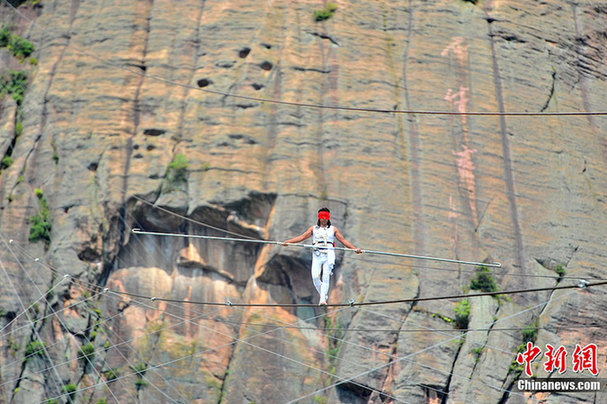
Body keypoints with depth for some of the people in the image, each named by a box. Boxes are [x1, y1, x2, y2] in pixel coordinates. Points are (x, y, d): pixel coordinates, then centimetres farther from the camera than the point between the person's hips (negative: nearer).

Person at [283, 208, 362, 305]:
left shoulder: (333, 229, 16)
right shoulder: (313, 229, 17)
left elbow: (343, 240, 14)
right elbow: (302, 237, 10)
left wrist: (354, 249, 4)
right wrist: (287, 242, -1)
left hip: (329, 254, -1)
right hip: (317, 255, 1)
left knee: (325, 277, -12)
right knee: (315, 277, -12)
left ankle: (323, 299, -13)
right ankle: (324, 294, 10)